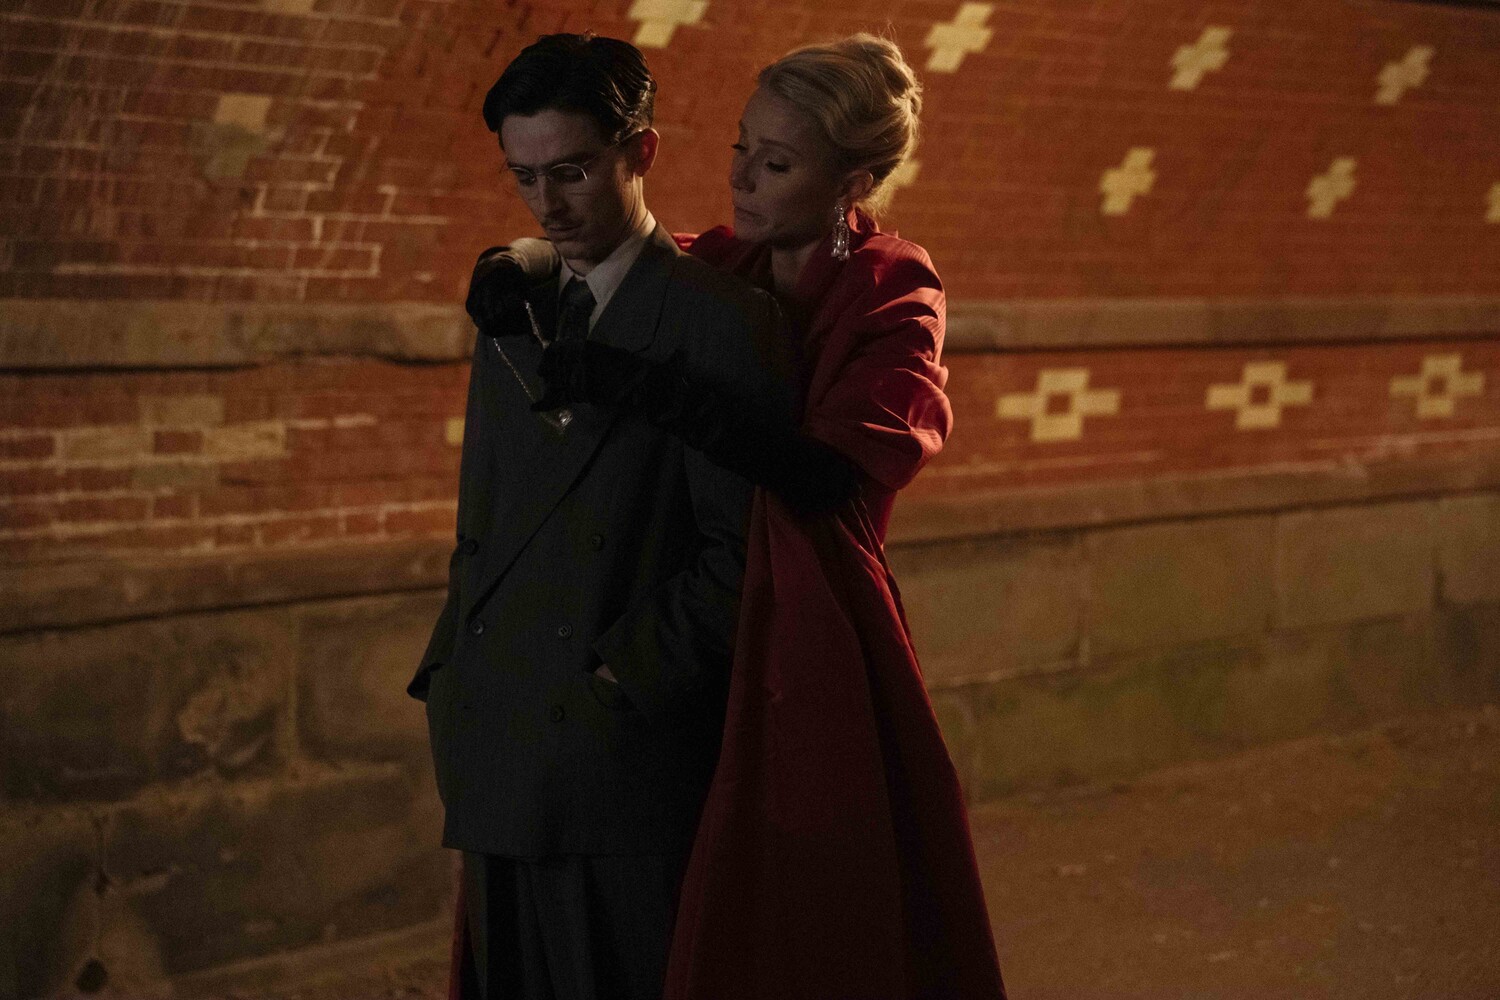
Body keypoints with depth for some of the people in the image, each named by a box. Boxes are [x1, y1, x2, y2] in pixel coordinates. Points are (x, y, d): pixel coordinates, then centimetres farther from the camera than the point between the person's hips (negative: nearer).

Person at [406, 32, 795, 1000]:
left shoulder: (720, 319, -6)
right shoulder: (511, 320, 16)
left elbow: (741, 548, -9)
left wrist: (621, 676, -12)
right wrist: (452, 683, 9)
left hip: (632, 755, -6)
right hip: (502, 761, 6)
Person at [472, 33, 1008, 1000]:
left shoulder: (891, 295, -8)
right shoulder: (721, 267, 6)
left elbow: (826, 471, -24)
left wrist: (633, 381, -26)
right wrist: (519, 267, -8)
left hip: (809, 650, -4)